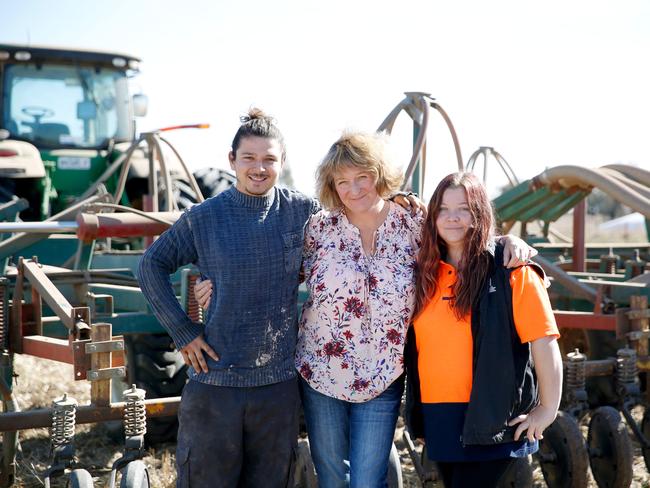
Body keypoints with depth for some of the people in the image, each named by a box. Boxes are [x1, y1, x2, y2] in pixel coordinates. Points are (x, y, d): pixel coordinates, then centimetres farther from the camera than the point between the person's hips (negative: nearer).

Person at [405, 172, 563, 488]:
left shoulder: (511, 271, -7)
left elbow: (544, 341, -9)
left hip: (490, 419, -6)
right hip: (437, 418, 6)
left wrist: (547, 409, -10)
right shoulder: (427, 273, 10)